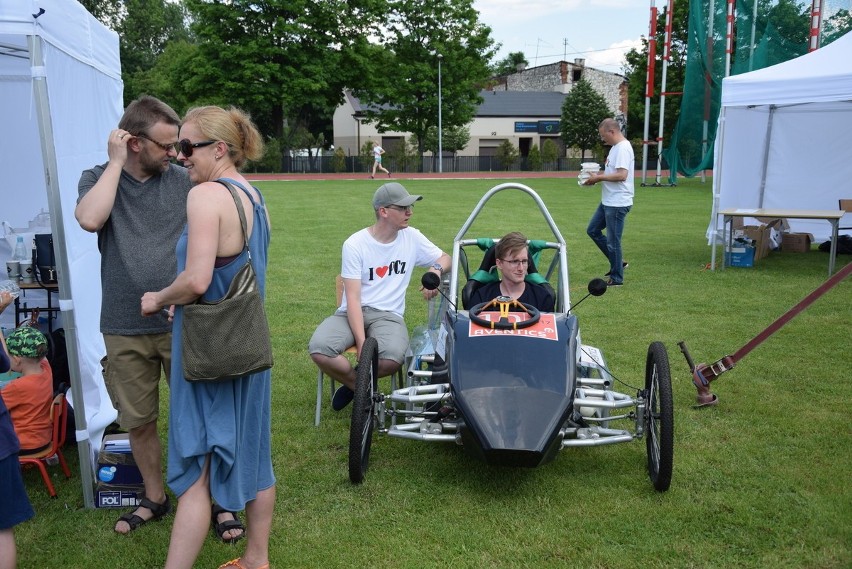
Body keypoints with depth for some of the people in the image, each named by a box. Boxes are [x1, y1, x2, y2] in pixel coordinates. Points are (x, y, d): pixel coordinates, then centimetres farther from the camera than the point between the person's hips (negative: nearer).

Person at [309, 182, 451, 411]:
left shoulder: (412, 237, 5)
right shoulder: (355, 244, -5)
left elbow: (445, 258, 18)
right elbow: (353, 299, -11)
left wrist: (436, 270, -8)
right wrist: (361, 343, -23)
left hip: (388, 315, 1)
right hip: (352, 314, -1)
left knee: (392, 358, -34)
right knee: (319, 349, -30)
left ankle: (354, 384, 1)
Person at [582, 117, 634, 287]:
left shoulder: (623, 148, -17)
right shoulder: (615, 147, 15)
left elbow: (622, 175, -26)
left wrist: (598, 177, -16)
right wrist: (598, 176, 6)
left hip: (618, 203, -11)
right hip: (607, 201, 11)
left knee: (612, 241, -2)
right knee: (593, 230, 16)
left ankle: (616, 278, 12)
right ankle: (618, 262, 24)